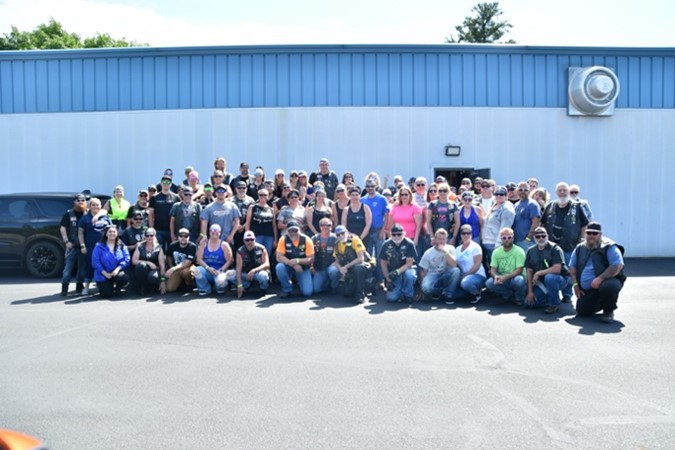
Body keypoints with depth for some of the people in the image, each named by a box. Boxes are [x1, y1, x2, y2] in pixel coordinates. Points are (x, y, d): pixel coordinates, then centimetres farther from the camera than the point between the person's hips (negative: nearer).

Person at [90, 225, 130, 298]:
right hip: (103, 275, -1)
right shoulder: (99, 246, -2)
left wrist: (117, 269, -19)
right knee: (107, 294, -16)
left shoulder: (121, 245, 3)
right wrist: (105, 273, -15)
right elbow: (95, 262, -7)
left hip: (117, 273, 1)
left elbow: (126, 259, -4)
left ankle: (117, 288, 4)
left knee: (124, 278, -32)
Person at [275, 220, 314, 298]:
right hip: (289, 267, 1)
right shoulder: (283, 239, -13)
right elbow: (279, 257, -18)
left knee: (307, 292, -18)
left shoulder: (306, 240, -15)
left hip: (303, 268, -1)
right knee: (279, 267, -33)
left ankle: (300, 282, 19)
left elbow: (311, 260, -15)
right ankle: (287, 289, -8)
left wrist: (297, 261, -29)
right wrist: (293, 264, -30)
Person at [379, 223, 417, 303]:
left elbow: (409, 263, -15)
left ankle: (408, 295, -10)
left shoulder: (409, 243, -12)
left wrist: (397, 271, -29)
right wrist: (388, 279, -6)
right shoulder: (386, 244, -4)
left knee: (408, 274, -39)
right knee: (391, 298, -20)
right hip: (393, 275, 1)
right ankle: (399, 289, 17)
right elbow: (383, 263, 2)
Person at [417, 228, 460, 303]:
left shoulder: (450, 249, -2)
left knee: (456, 270, -32)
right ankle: (440, 292, 2)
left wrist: (445, 252, -23)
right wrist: (421, 285, -3)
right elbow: (423, 271, 4)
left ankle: (448, 294, -12)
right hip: (433, 275, -1)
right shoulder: (428, 253, -1)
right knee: (425, 288, -34)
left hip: (446, 276, 1)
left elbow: (454, 265, -17)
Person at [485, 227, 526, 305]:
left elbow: (519, 270, -18)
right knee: (489, 283, -25)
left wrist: (505, 277, -32)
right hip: (502, 279, 4)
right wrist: (496, 276, -26)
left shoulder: (519, 251, -11)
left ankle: (519, 299, -5)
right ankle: (510, 294, 0)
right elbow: (492, 269, -1)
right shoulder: (496, 252, 1)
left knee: (519, 280, -38)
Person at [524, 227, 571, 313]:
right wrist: (530, 292, -4)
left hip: (560, 278, -5)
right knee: (528, 302, -6)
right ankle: (549, 298, 21)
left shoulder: (555, 249, -16)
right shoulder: (530, 251, 0)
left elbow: (557, 269, -26)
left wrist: (538, 273, -20)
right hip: (541, 282, 5)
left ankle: (554, 304, -18)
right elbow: (529, 272, 1)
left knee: (549, 277, -40)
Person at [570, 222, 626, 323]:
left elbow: (617, 266, -21)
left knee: (608, 287, -40)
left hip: (607, 282, -5)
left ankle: (609, 311, -8)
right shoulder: (580, 249, 8)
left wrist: (600, 279, -27)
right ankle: (600, 303, 30)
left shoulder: (609, 247, -10)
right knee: (582, 311, -3)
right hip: (586, 290, 5)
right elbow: (572, 267, 16)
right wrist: (575, 284, 3)